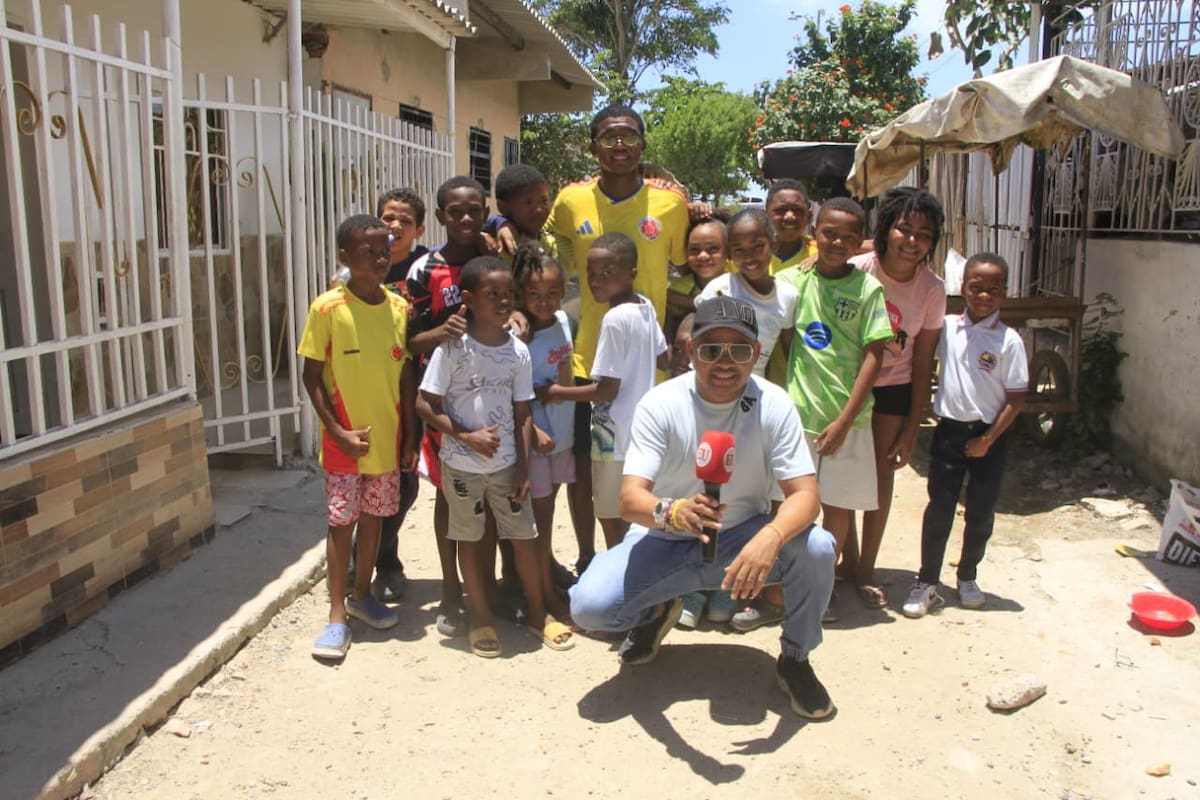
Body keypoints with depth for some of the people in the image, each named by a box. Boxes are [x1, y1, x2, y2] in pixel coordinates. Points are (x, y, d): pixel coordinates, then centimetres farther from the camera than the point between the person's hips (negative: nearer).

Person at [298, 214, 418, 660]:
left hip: (387, 437, 4)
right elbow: (312, 377, -7)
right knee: (341, 522, 4)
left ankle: (361, 594, 33)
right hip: (344, 441, -4)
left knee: (373, 517, 15)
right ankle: (337, 614, 16)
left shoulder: (399, 307, 0)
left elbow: (406, 374, 7)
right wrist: (338, 431, -14)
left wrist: (410, 433, 6)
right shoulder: (327, 309, -12)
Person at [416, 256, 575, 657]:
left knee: (525, 536, 8)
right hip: (462, 464, -2)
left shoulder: (518, 351, -3)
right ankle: (481, 616, 29)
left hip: (506, 462, 3)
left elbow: (523, 414, 1)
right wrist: (466, 436, -19)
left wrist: (523, 467, -2)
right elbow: (424, 405, -10)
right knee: (470, 538, 11)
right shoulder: (452, 348, -13)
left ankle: (537, 611, 27)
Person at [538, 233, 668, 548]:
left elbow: (607, 389, -20)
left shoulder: (615, 319, -21)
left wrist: (559, 392, -9)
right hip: (640, 430, 9)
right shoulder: (646, 306, 3)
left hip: (615, 437, -9)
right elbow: (663, 361, 14)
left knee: (612, 520, 4)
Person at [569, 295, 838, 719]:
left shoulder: (774, 404, -15)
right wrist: (672, 511, -51)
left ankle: (795, 658, 2)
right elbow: (630, 498, -26)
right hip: (666, 542, 0)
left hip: (743, 536, 1)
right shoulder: (659, 404, -18)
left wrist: (771, 537, -44)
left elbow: (805, 495, -20)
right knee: (588, 605, -23)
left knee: (817, 547, -28)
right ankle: (656, 612, 16)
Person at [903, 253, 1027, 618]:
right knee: (940, 506, 2)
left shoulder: (1009, 341, -8)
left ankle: (967, 577, 29)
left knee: (981, 512, 10)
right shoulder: (947, 327, -3)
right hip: (949, 429, 1)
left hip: (989, 434, -1)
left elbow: (1016, 400, -7)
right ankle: (927, 583, 11)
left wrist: (988, 439, -10)